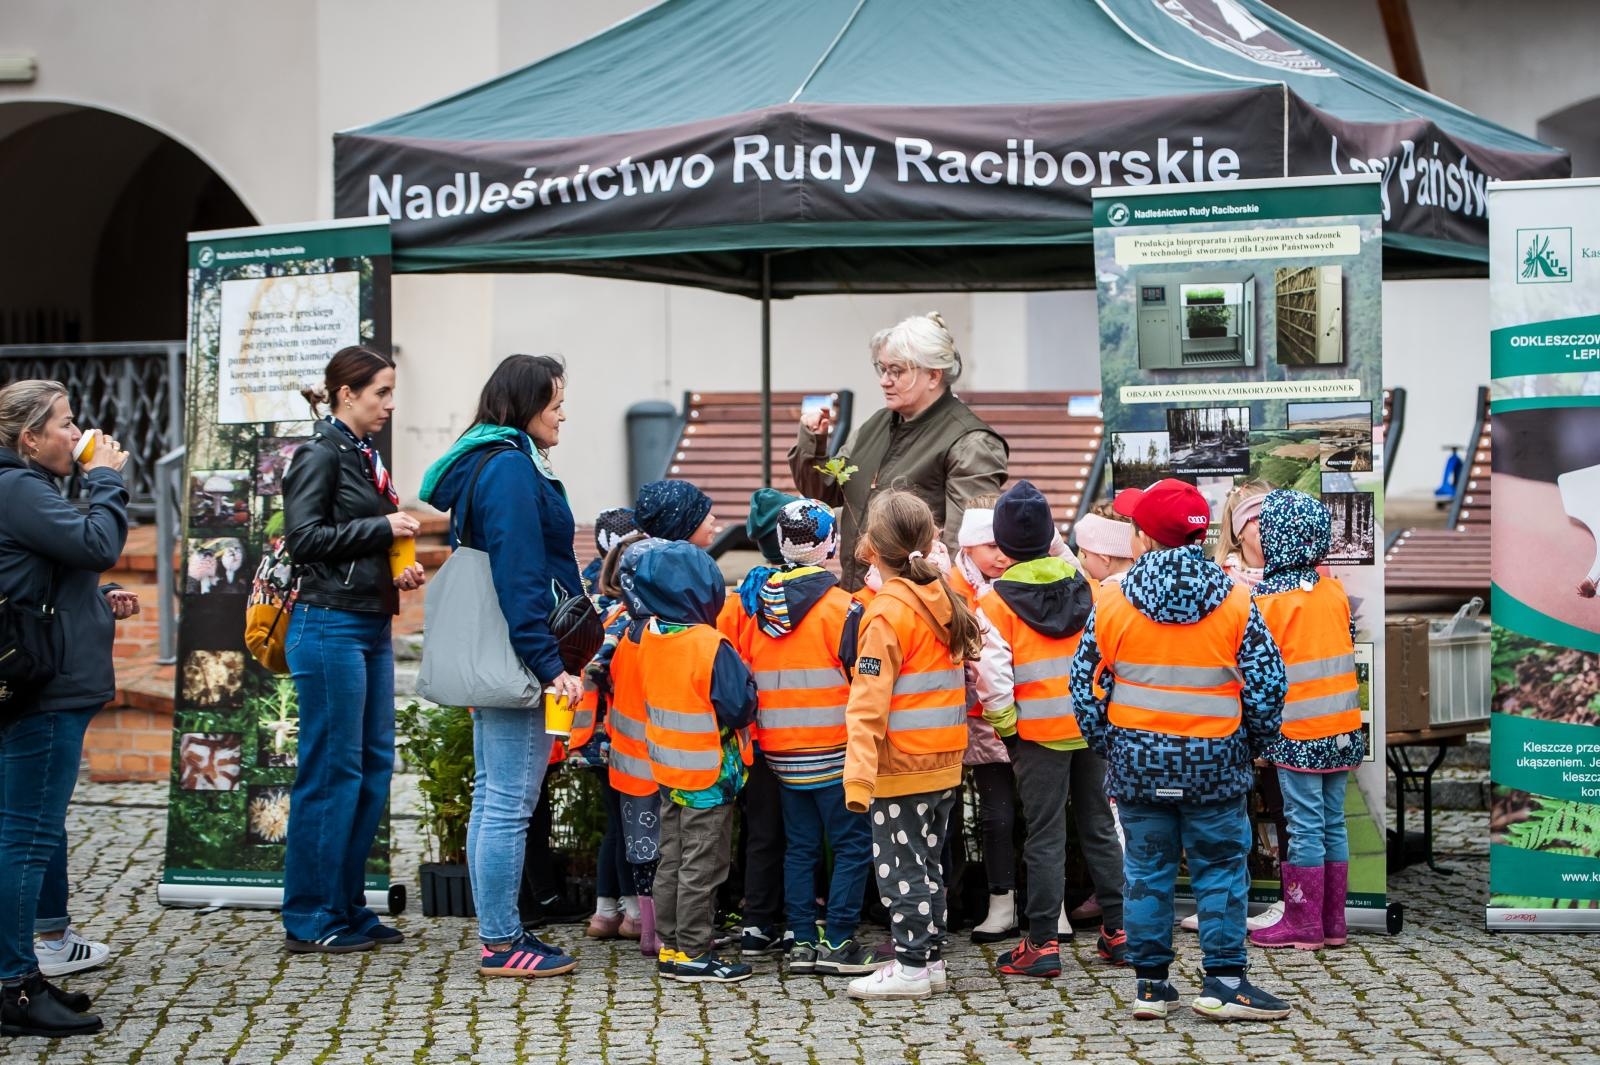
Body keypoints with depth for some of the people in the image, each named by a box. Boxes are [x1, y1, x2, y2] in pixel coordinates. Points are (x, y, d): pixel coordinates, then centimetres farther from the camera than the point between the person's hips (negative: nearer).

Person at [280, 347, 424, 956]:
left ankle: (348, 907, 18)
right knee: (332, 770, -5)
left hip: (371, 627, 9)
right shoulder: (321, 455, -9)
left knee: (375, 764, 10)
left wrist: (398, 571, 8)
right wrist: (383, 527, -15)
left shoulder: (366, 457, 17)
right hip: (330, 627, -9)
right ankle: (310, 920, 2)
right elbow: (304, 536, -17)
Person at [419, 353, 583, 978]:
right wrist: (549, 664, -21)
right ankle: (501, 943, -1)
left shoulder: (483, 464, 17)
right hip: (518, 658, -11)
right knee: (510, 803, -6)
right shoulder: (512, 469, -15)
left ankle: (498, 933, 20)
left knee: (492, 797, 13)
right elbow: (519, 578, -21)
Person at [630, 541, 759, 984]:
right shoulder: (711, 646, -23)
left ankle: (670, 946, 23)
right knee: (701, 867, 1)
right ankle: (692, 954, 5)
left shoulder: (649, 636, -1)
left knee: (672, 861, 16)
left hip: (668, 768, 7)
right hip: (709, 773, -7)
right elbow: (741, 706, -20)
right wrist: (746, 677, -2)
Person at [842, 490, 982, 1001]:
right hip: (945, 763, 8)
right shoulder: (944, 600, 4)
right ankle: (930, 958, 22)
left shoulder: (887, 611, -17)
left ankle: (911, 967, 3)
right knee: (927, 862, 16)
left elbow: (869, 704, -20)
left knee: (899, 865, 0)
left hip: (901, 765, -8)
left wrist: (858, 775, -22)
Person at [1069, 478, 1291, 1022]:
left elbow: (1086, 686, -2)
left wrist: (1104, 745, 12)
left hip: (1137, 762, 1)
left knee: (1146, 869, 10)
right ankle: (1224, 981, 6)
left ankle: (1151, 983, 13)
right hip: (1214, 764, -1)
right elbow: (1267, 684, -4)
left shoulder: (1111, 603, -5)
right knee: (1220, 867, 8)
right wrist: (1255, 745, 11)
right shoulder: (1235, 603, -6)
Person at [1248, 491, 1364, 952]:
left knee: (1305, 828, -1)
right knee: (1333, 823, 11)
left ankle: (1303, 926, 5)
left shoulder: (1271, 597, -12)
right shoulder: (1335, 589, 7)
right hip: (1342, 727, 6)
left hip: (1299, 732, -6)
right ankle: (1333, 922, 16)